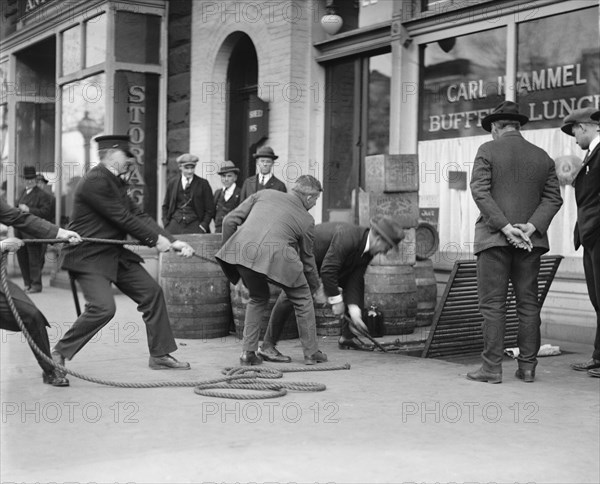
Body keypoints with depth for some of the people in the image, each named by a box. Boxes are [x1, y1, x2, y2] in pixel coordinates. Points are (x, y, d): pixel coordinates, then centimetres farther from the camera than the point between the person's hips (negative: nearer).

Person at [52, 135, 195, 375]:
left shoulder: (115, 181, 11)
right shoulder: (95, 181, -20)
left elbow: (137, 215, 6)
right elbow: (123, 218, -21)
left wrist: (171, 241, -3)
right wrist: (155, 239, -12)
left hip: (115, 253, 10)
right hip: (88, 256, -10)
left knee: (152, 292, 6)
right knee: (103, 307, -23)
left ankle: (159, 355, 15)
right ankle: (59, 353, -3)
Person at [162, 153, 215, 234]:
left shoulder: (203, 184, 4)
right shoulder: (172, 183, 12)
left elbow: (210, 209, 4)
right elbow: (165, 206, 18)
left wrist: (203, 225, -7)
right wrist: (166, 224, 6)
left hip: (194, 225, -2)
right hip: (174, 224, 2)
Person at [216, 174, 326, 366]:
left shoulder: (264, 194, 24)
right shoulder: (306, 220, 18)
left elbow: (229, 221, 18)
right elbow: (307, 260, 26)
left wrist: (227, 249, 28)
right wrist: (315, 287, 42)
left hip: (242, 251, 4)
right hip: (275, 257, -3)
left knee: (258, 298, 29)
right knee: (302, 300, 21)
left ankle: (248, 352, 22)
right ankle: (311, 353, 25)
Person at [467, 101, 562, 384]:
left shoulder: (488, 151, -2)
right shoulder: (542, 157, 11)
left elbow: (480, 191, -12)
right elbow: (553, 198, 4)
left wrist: (506, 228, -15)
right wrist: (530, 228, -6)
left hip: (494, 237, -4)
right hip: (531, 242, 4)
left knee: (492, 304, -2)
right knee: (528, 303, 8)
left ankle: (492, 367, -3)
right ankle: (528, 367, 10)